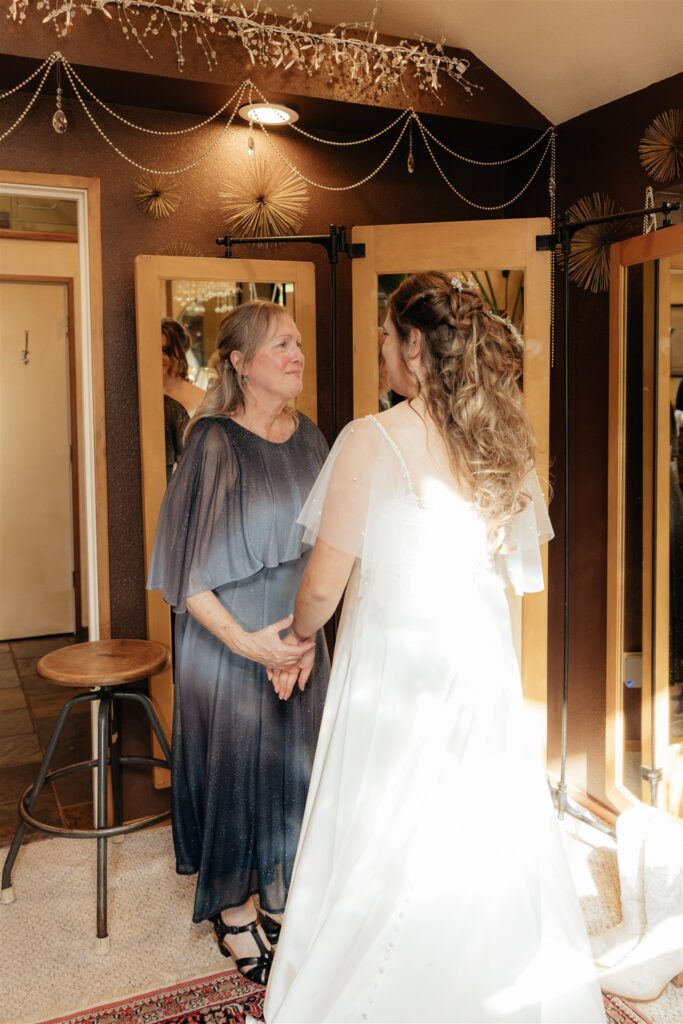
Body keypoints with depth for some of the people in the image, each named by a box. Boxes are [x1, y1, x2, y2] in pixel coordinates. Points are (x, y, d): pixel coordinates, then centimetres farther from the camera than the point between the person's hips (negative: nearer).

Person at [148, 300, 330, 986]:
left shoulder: (307, 437, 3)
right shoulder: (214, 441, -15)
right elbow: (186, 566, -17)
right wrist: (245, 641, -21)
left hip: (300, 634, 6)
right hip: (228, 637, -6)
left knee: (293, 759, 15)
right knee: (237, 763, 6)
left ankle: (276, 889, 38)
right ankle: (234, 912, 28)